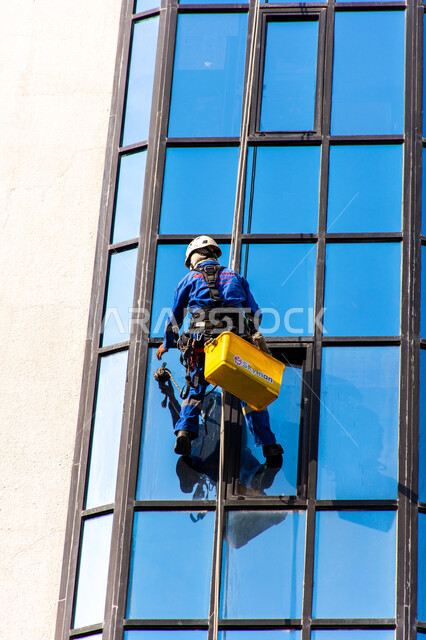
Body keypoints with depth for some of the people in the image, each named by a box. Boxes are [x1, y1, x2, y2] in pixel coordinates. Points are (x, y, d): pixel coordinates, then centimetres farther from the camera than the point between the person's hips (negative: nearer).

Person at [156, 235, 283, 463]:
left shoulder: (190, 279, 21)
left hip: (203, 341, -1)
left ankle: (185, 431, -8)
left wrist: (166, 344, 42)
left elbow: (174, 317, 26)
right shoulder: (235, 277, 25)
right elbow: (256, 314, 23)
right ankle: (268, 445, -3)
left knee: (195, 390, 14)